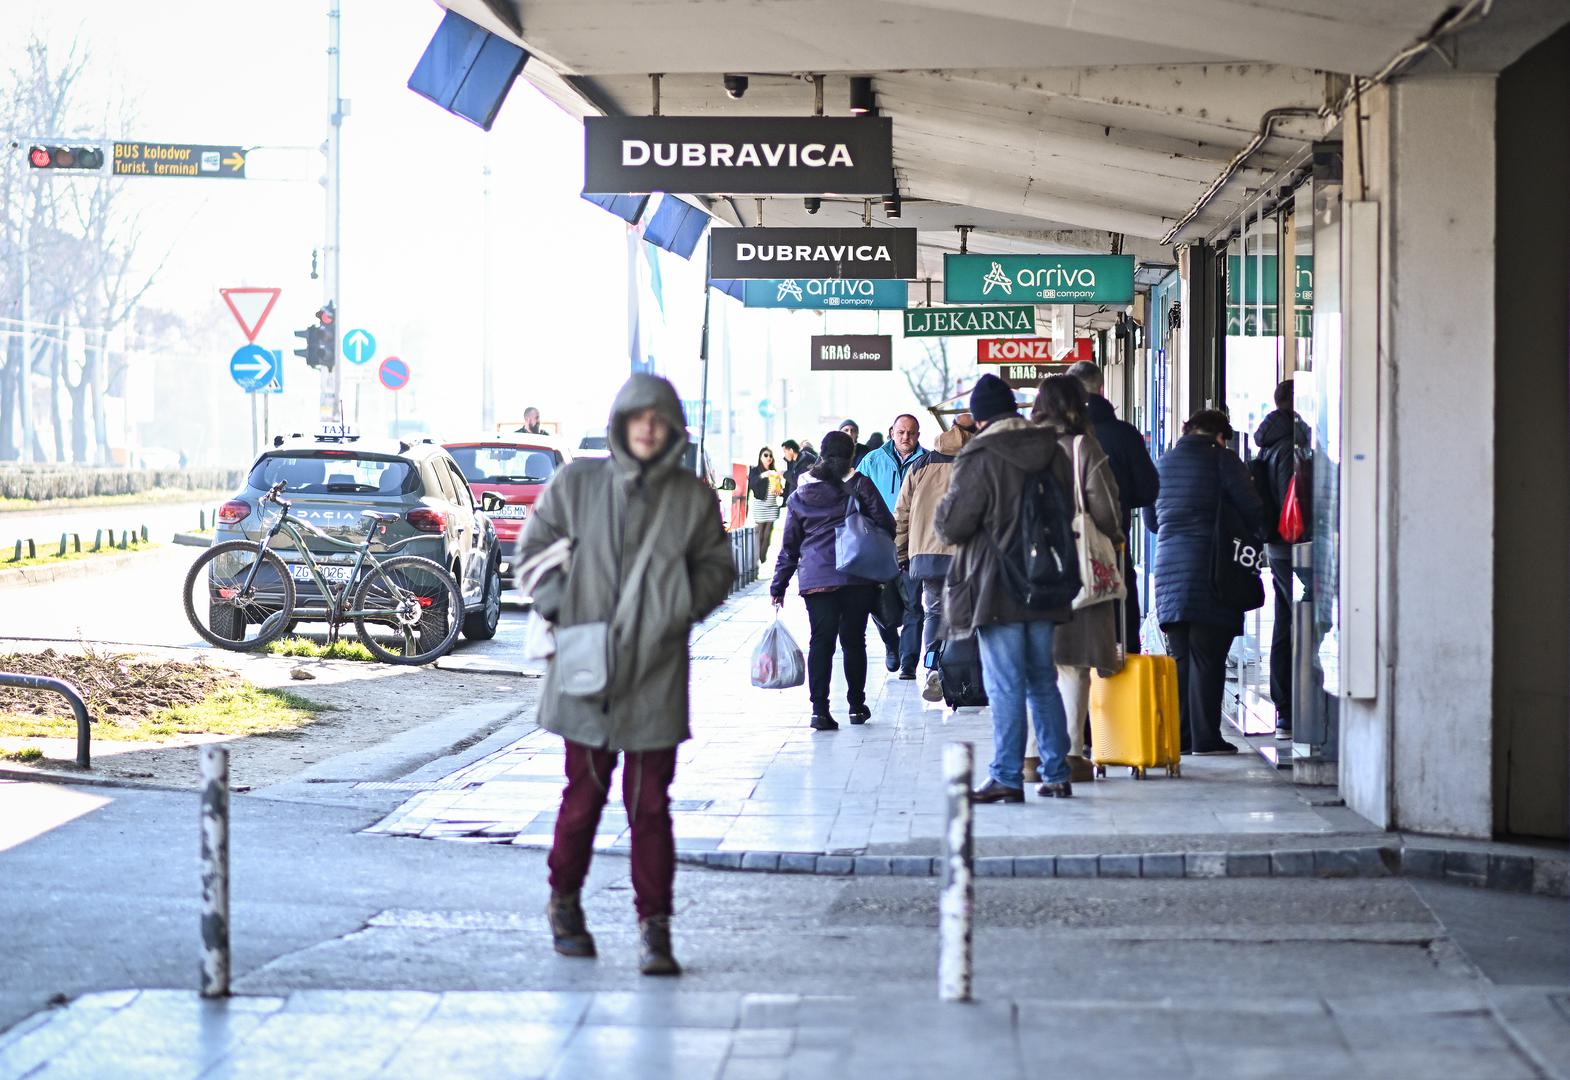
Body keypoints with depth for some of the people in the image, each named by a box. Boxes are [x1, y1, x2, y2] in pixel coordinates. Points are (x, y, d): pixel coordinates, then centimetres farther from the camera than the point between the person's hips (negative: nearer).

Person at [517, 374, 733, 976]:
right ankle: (563, 901, 31)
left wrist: (683, 608, -6)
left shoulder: (692, 498, 3)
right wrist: (559, 610, -2)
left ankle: (655, 928, 0)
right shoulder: (577, 484, 3)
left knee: (650, 804, -3)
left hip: (655, 677, -1)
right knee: (583, 794, 10)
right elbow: (535, 546, 11)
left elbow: (717, 566, 12)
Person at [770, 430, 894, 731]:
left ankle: (820, 709, -10)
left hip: (814, 579, 1)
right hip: (857, 578, -1)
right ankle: (857, 705, 17)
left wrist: (778, 586, 16)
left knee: (821, 641, 0)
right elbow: (886, 525, 0)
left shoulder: (800, 496, 9)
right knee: (853, 640, 9)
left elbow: (789, 545, 12)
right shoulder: (860, 486, 1)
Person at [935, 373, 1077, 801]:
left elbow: (952, 525, -12)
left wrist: (941, 515, 8)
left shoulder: (980, 458, -13)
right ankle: (1056, 773, 16)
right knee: (1043, 679, 14)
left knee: (1005, 685, -4)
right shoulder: (1052, 452, 7)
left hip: (997, 589, -6)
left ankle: (1007, 777, -4)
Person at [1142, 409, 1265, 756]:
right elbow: (1252, 512, -4)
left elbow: (1151, 521, 22)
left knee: (1180, 656, 11)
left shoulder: (1163, 463, 14)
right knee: (1208, 657, -3)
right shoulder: (1223, 461, -3)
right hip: (1211, 568, -5)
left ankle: (1178, 734, 9)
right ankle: (1205, 736, -3)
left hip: (1169, 567, 5)